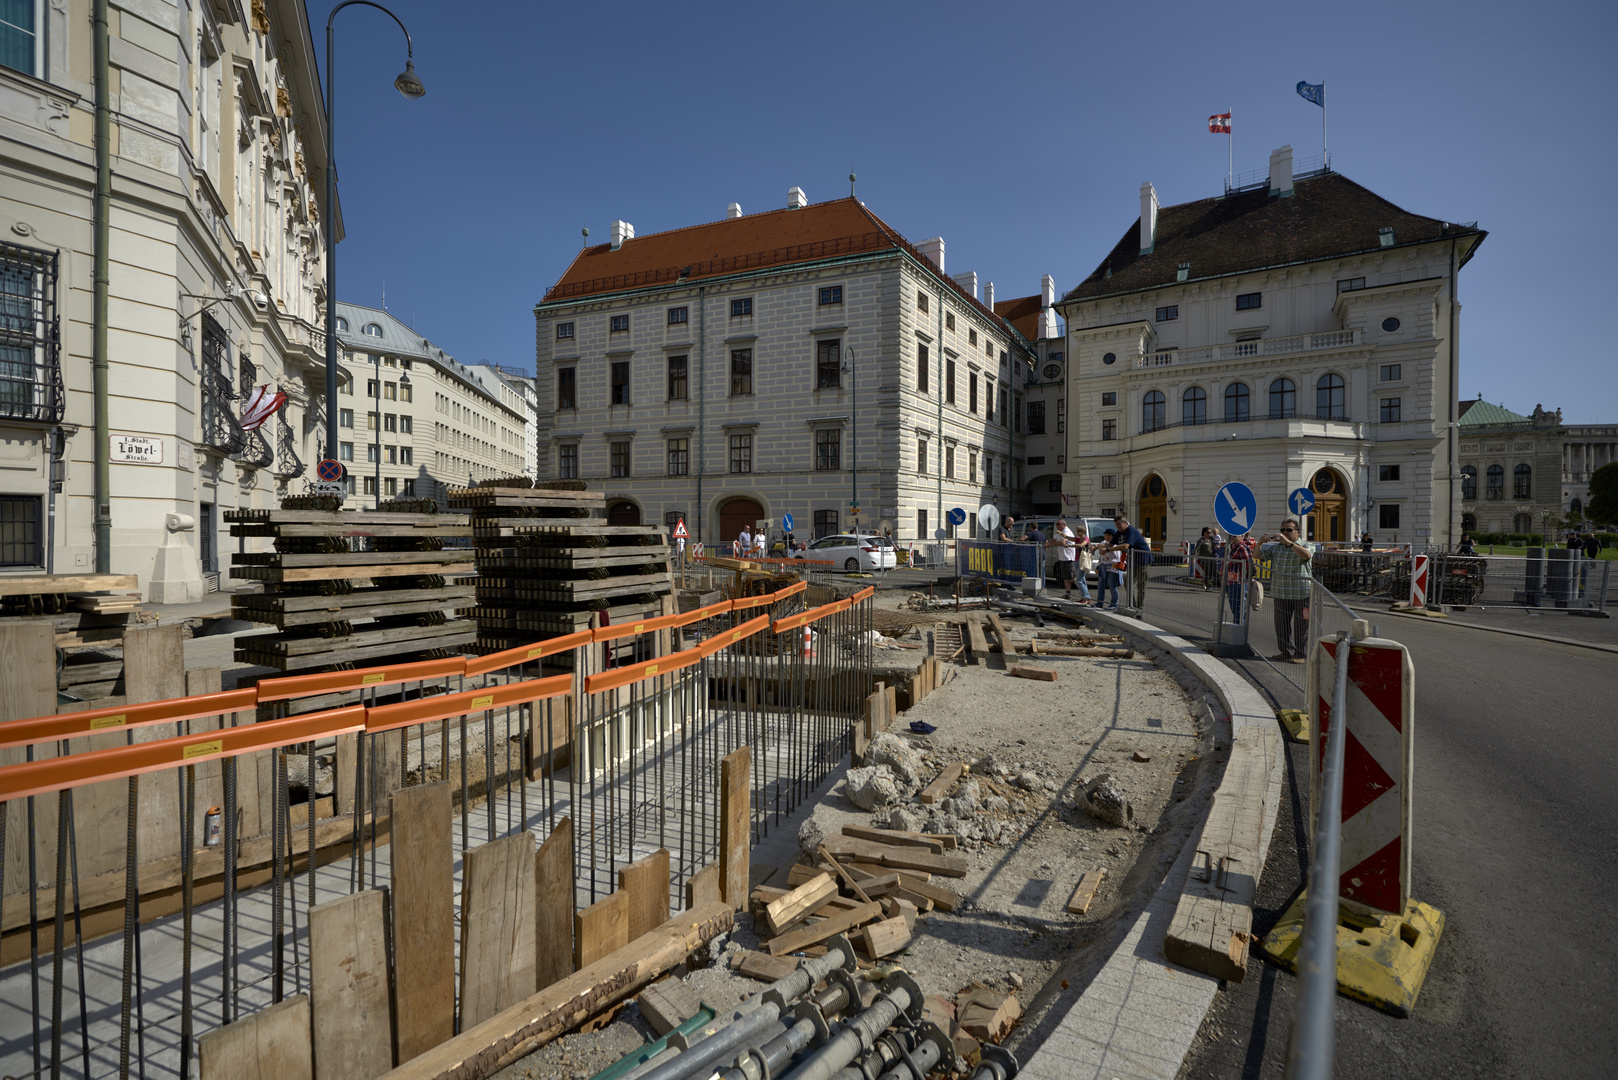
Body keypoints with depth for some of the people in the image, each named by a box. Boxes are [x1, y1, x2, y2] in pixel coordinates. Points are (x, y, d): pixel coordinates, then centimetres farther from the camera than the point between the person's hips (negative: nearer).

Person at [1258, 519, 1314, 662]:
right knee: (1281, 625, 8)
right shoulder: (1275, 546, 12)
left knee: (1300, 626, 0)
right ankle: (1285, 652, 19)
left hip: (1301, 595, -4)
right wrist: (1260, 543, -15)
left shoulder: (1305, 545, 1)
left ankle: (1299, 655, 9)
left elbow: (1306, 555, -21)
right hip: (1281, 594, 4)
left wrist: (1288, 542, -28)